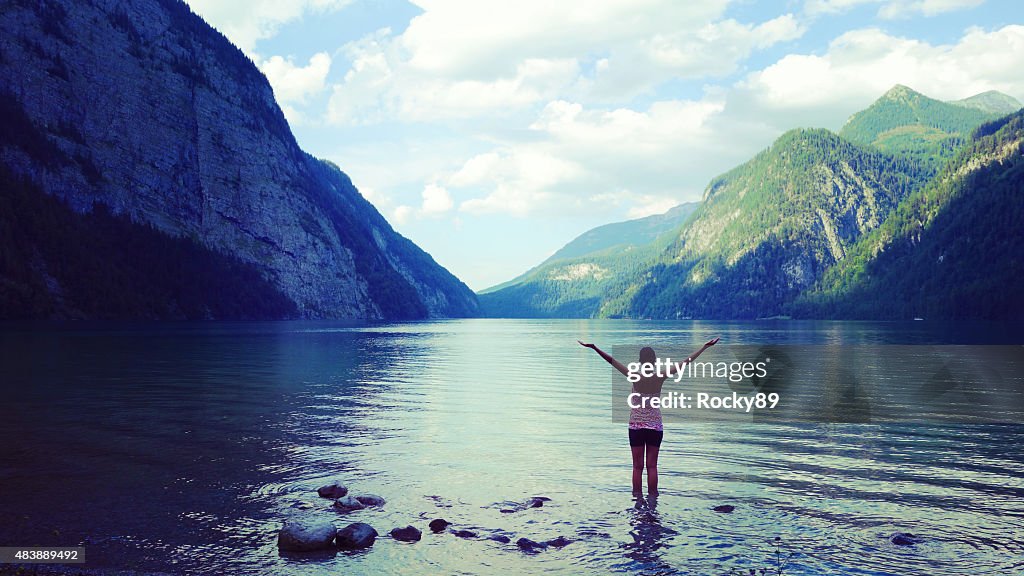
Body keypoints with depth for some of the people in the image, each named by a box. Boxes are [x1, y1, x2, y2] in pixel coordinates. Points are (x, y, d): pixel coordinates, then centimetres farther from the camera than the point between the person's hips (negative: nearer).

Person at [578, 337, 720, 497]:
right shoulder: (660, 378, -9)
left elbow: (612, 361, -12)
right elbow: (686, 362, -5)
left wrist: (594, 347, -11)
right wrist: (705, 347, -1)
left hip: (636, 425, -1)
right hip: (655, 427, 1)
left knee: (637, 466, 5)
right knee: (652, 466, 7)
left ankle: (638, 498, 6)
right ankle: (652, 497, 8)